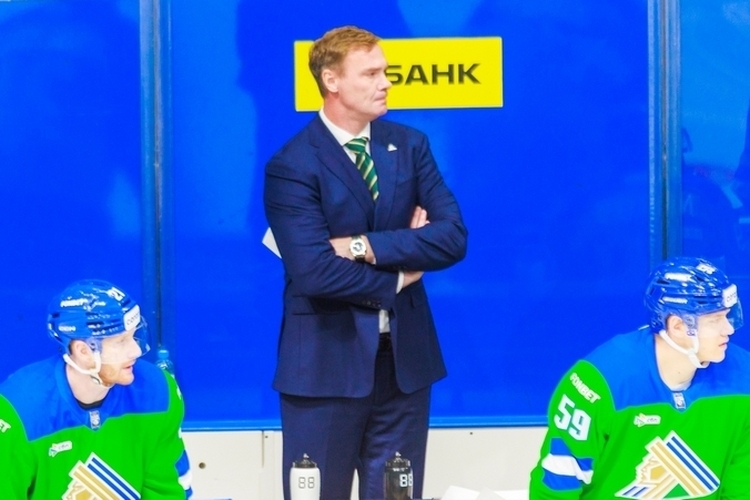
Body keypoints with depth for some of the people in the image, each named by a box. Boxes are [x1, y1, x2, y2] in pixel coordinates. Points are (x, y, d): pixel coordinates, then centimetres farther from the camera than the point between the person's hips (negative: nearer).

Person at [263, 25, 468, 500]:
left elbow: (453, 237, -4)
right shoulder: (293, 166, -10)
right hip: (327, 361, -4)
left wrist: (366, 247, -14)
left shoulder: (409, 145, 6)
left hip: (404, 355, 4)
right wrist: (397, 278, -8)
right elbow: (314, 273, -20)